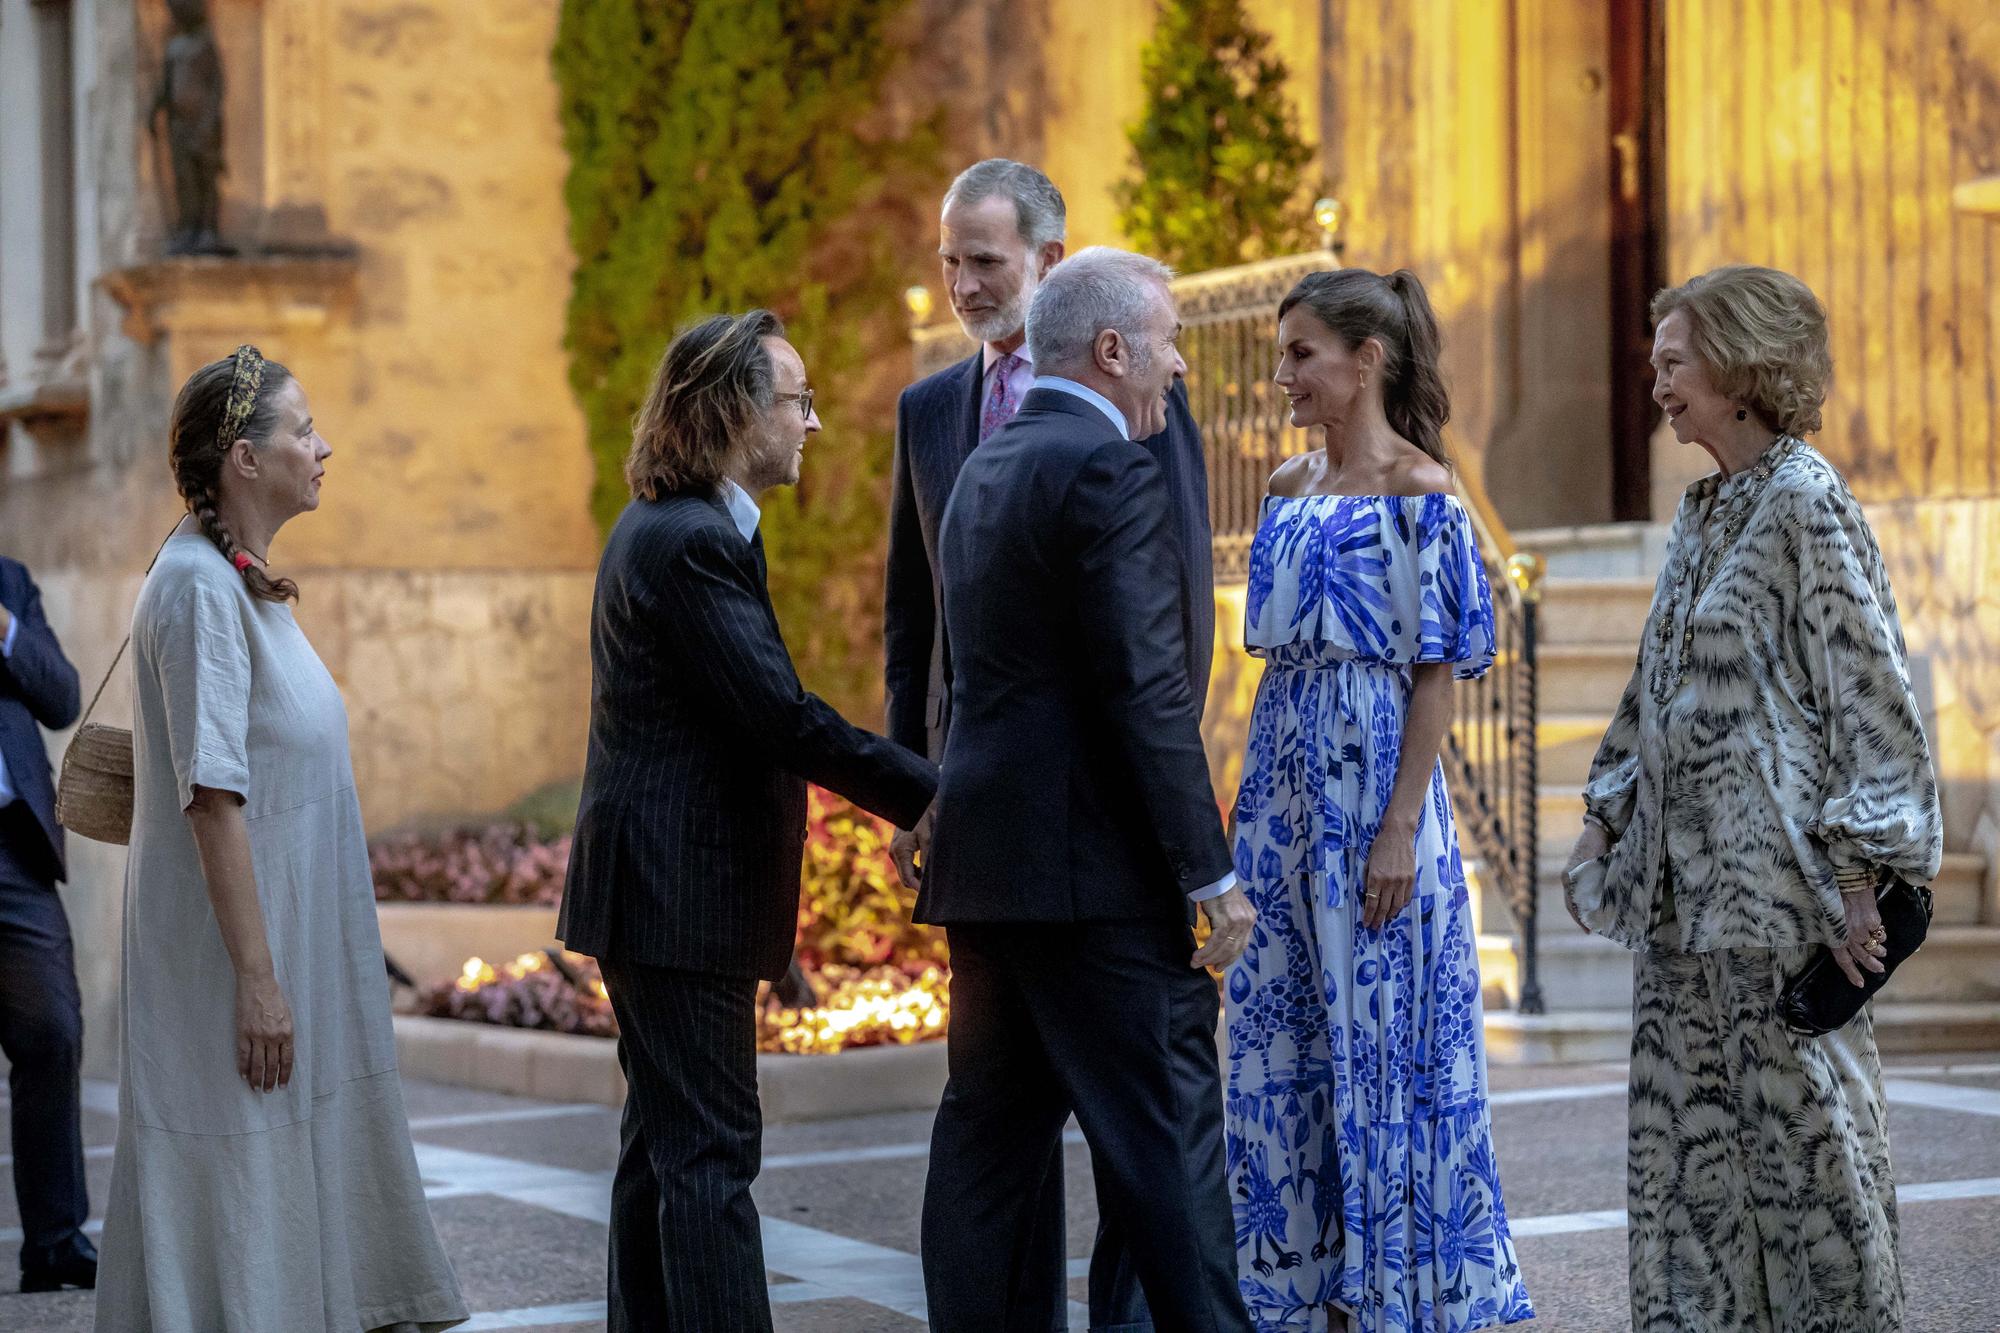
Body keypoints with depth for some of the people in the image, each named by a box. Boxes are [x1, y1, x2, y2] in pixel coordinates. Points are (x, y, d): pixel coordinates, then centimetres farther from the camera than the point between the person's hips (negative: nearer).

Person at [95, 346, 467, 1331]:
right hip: (230, 939, -10)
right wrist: (257, 979, -23)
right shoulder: (200, 587, -16)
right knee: (237, 1171, -5)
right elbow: (212, 797, -21)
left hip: (285, 934, 10)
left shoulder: (240, 581, 13)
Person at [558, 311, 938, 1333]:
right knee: (711, 1150, -9)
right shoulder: (691, 543, -19)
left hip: (656, 886, 11)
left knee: (667, 1142, 15)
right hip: (682, 891, -11)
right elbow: (779, 713, -22)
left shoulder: (665, 527, 15)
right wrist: (925, 793, -16)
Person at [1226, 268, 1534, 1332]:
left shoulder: (1417, 492, -10)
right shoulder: (1290, 488, 11)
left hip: (1372, 781, -7)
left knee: (1382, 1035, -1)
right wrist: (1257, 801, 13)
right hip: (1284, 782, 7)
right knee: (1282, 1036, 9)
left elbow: (1437, 670, -12)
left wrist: (1401, 826, -17)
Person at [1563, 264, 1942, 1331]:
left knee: (1798, 1121, -2)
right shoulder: (1703, 514, 15)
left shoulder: (1806, 505, -9)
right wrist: (1607, 812, 19)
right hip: (1683, 883, 8)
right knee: (1682, 1135, 8)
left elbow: (1868, 689, -13)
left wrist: (1859, 870, -17)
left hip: (1773, 875, -8)